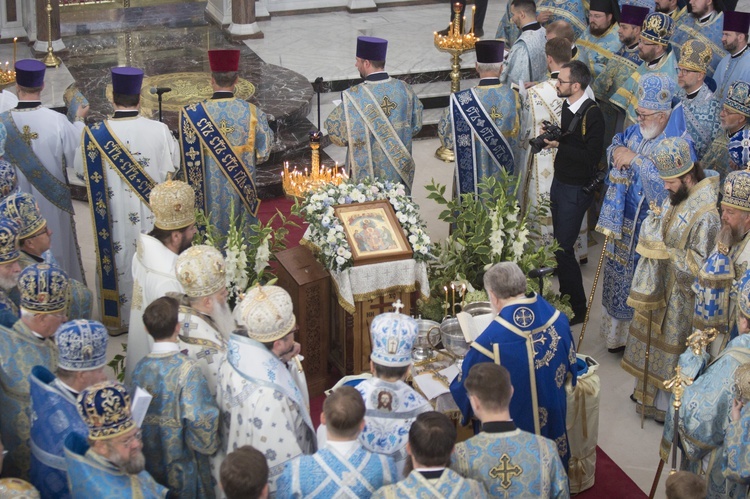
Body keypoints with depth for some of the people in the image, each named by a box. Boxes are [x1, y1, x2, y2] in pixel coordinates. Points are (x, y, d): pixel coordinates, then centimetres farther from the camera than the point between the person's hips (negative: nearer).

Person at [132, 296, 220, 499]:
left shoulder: (141, 367, -5)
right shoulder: (186, 368, -22)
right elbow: (199, 418, -24)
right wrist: (208, 444, -7)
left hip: (151, 460, 5)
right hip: (182, 460, -5)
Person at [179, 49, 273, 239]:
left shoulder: (192, 114, -14)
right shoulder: (251, 112, -12)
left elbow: (188, 157, -5)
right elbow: (264, 151, -2)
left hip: (209, 191, 0)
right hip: (242, 187, 1)